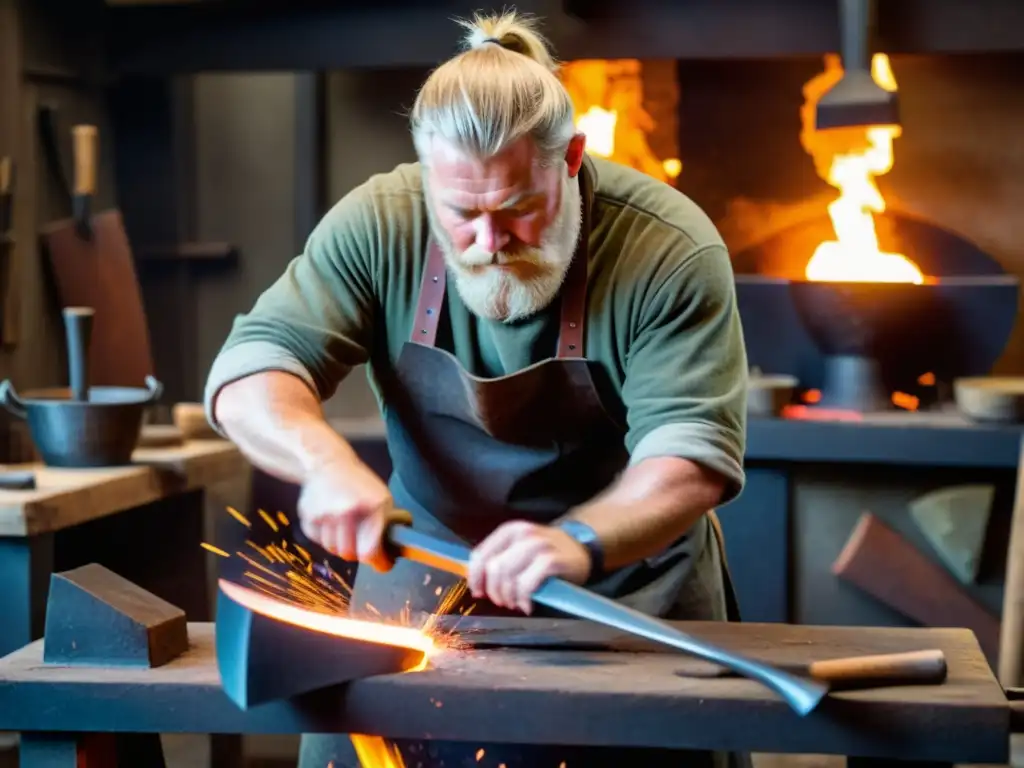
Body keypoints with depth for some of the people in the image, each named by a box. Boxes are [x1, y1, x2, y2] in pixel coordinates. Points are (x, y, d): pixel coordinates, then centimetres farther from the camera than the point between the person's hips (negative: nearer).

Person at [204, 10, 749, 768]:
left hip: (626, 588, -2)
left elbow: (693, 449, -25)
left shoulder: (670, 249, -21)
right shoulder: (378, 227, -14)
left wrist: (581, 543, -44)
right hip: (423, 574, 2)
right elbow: (250, 372, -15)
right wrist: (328, 462, -36)